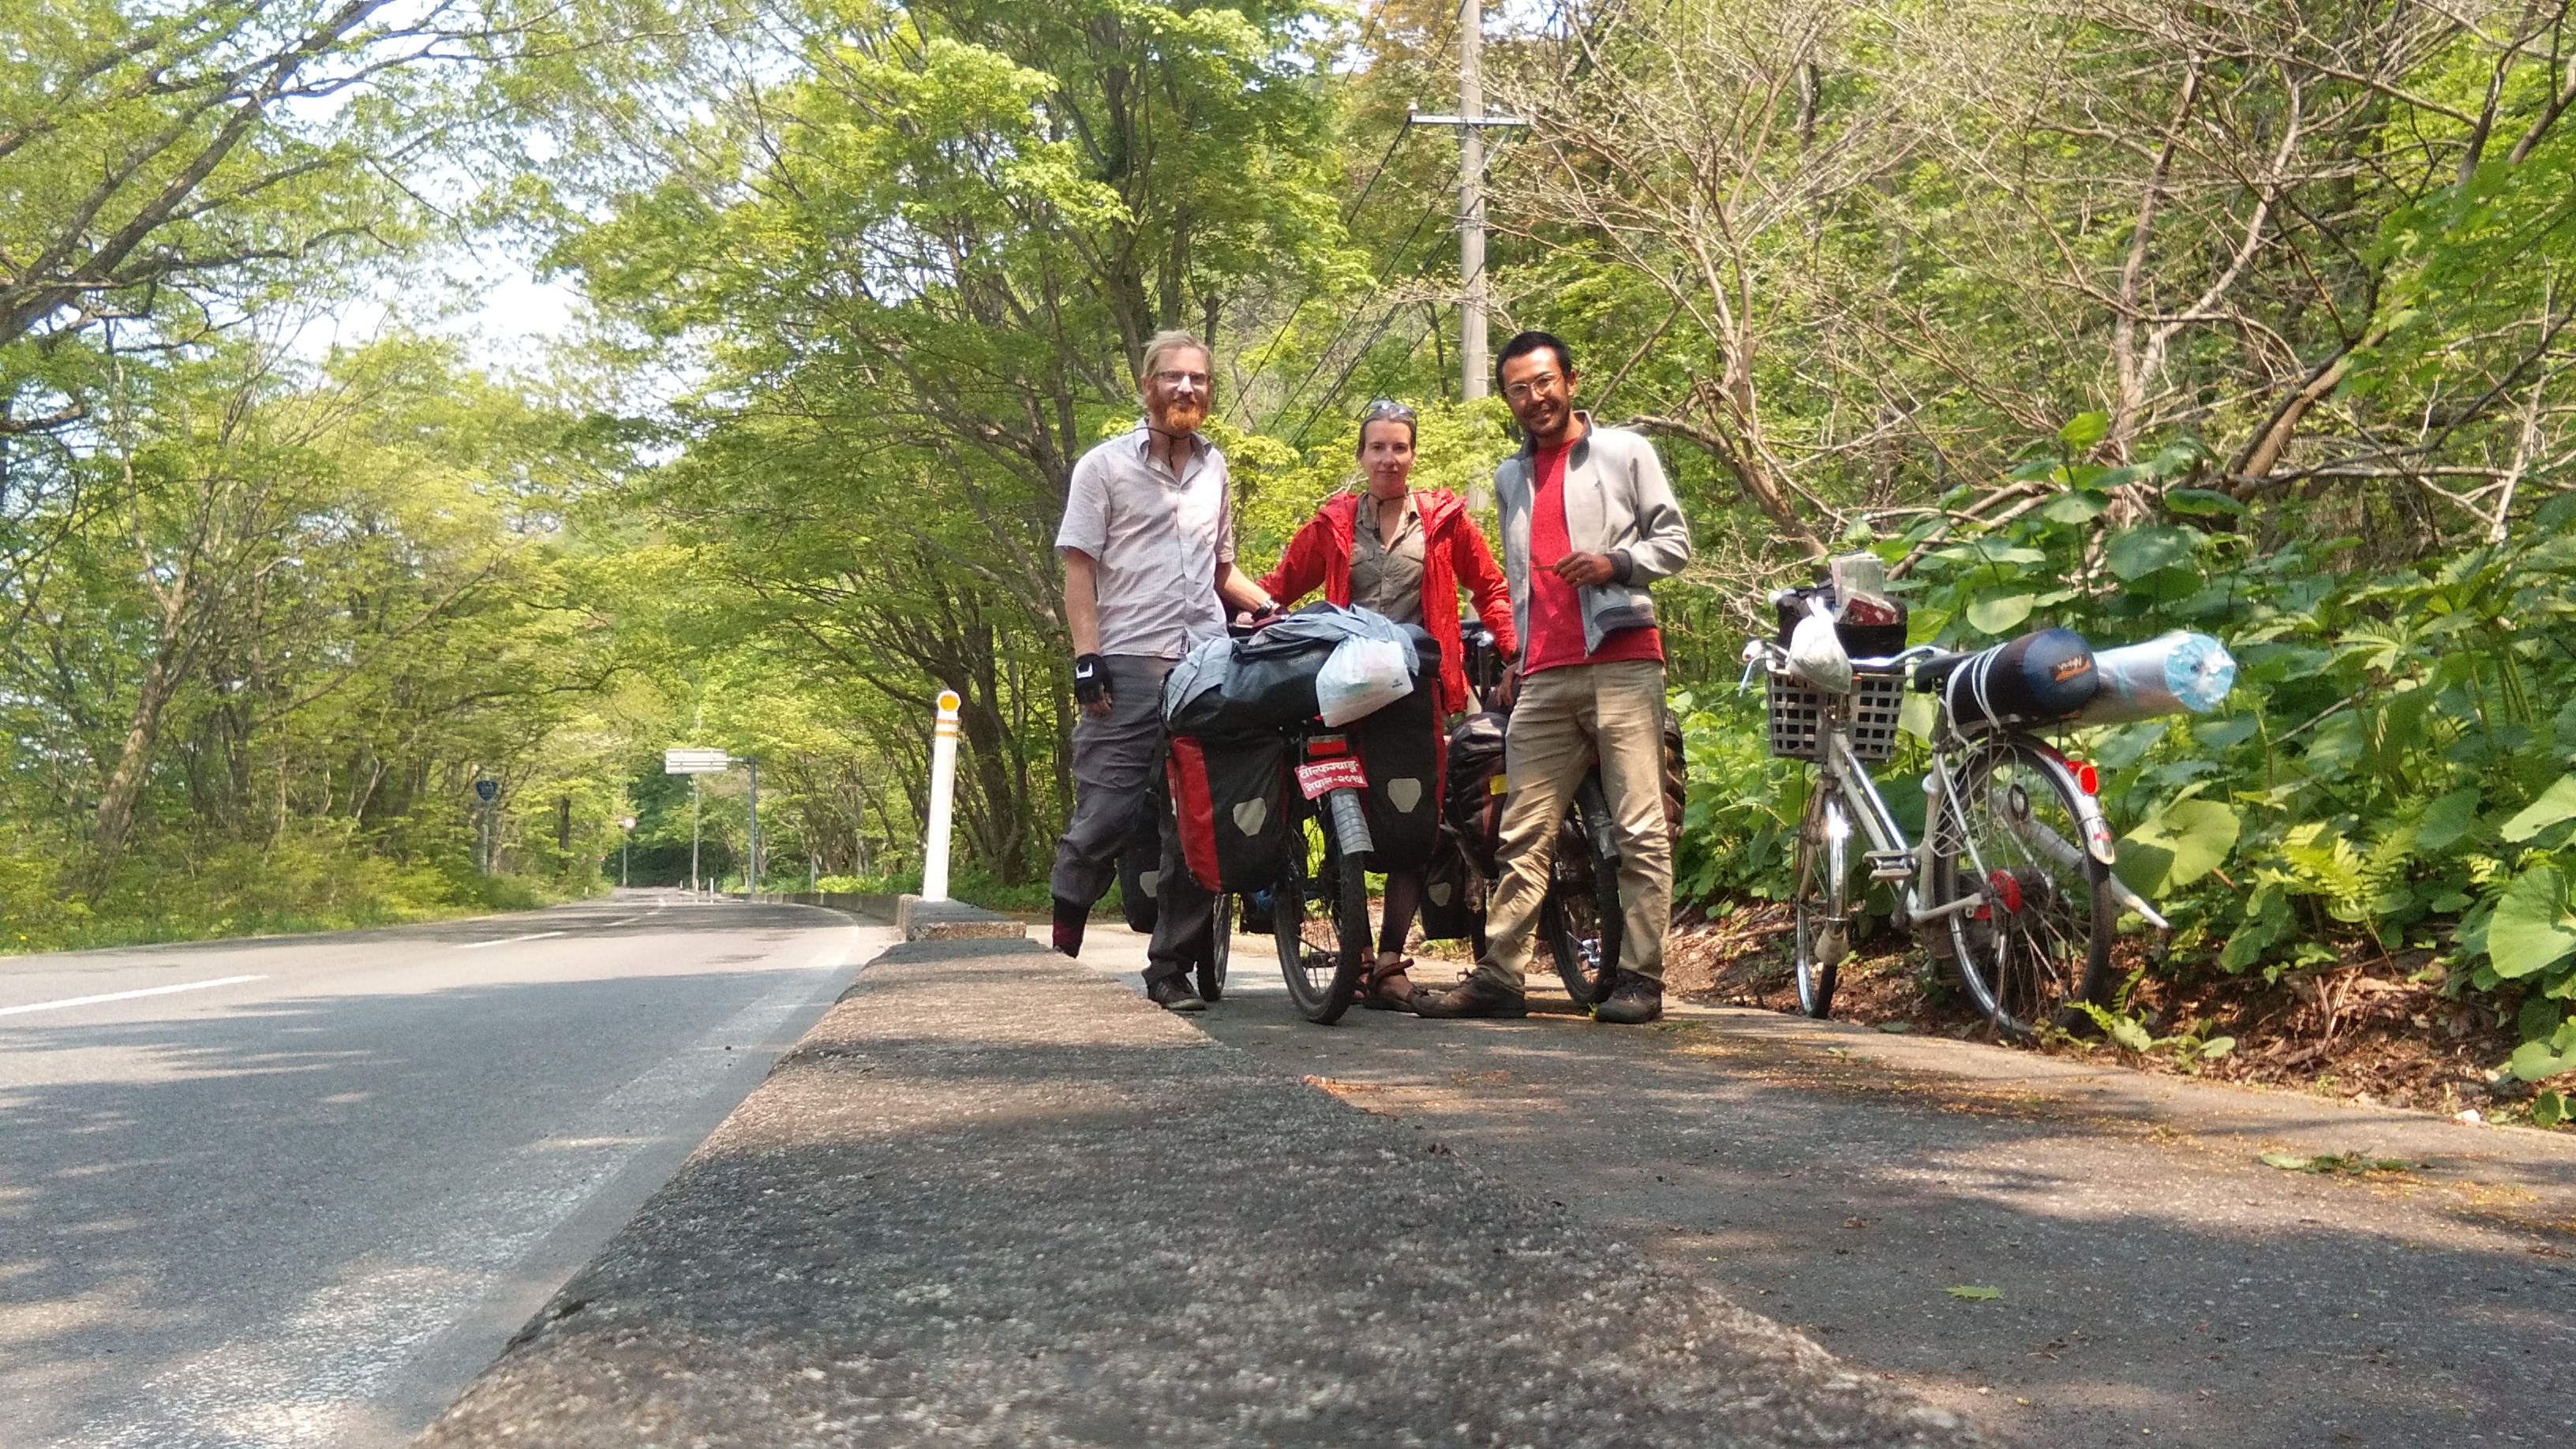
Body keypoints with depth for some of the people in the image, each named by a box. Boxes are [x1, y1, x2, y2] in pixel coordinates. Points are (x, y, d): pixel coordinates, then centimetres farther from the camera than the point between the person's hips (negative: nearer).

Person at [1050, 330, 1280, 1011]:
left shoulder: (1215, 469, 19)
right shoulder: (1105, 465, 4)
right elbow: (1078, 567, -1)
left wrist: (1268, 606, 10)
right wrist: (1087, 656, -12)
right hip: (1127, 668, -4)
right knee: (1101, 819, -6)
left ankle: (1172, 967, 11)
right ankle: (1058, 954, 7)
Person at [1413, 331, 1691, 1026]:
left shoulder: (1623, 451, 8)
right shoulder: (1509, 477, 24)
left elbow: (1675, 540, 5)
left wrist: (1615, 562, -12)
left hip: (1622, 661, -5)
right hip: (1544, 676, 5)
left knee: (1642, 830, -6)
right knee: (1523, 833, 1)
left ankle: (1640, 978, -3)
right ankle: (1499, 975, 2)